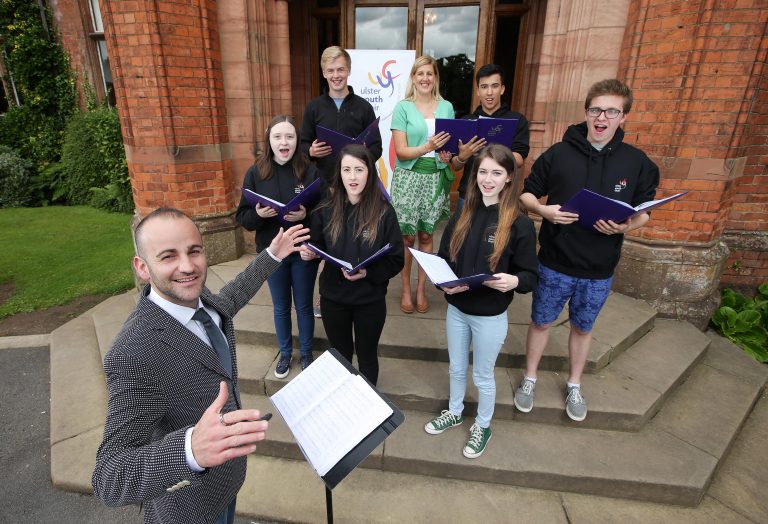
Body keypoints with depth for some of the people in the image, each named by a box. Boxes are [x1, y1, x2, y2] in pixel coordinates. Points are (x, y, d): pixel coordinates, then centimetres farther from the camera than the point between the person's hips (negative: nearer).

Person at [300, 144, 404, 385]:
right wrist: (309, 252, -16)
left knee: (367, 356, 20)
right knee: (339, 355, 22)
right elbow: (317, 246, 7)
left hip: (370, 298, -2)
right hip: (333, 295, 2)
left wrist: (368, 273, -27)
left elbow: (396, 259, -10)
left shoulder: (384, 211, -13)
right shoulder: (326, 208, -6)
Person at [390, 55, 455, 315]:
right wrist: (427, 148, -25)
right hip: (408, 177, -2)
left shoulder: (446, 107, 7)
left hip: (436, 178, 2)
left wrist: (447, 155, -10)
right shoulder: (402, 107, -2)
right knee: (407, 236, 4)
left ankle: (421, 288, 23)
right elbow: (400, 151, -9)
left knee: (426, 235, 9)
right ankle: (406, 289, 21)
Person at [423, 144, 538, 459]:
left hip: (490, 316, -4)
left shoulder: (519, 223, -15)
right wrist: (444, 283, -16)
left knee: (482, 376, 16)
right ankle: (454, 413, 50)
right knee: (456, 369, 23)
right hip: (456, 309, 4)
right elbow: (442, 259, 3)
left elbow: (531, 275, -10)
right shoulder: (462, 216, -2)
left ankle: (483, 426, 43)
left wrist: (514, 281, -32)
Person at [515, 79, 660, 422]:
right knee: (541, 322, 14)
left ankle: (574, 386, 42)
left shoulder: (638, 163, -2)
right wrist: (542, 209, -20)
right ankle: (529, 379, 37)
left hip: (599, 270, 1)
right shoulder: (558, 154, -6)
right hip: (554, 264, -1)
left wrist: (627, 226, -17)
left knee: (583, 328, 19)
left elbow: (644, 212, 5)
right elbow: (527, 193, 1)